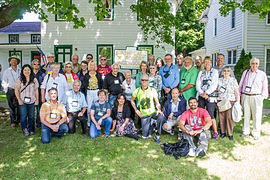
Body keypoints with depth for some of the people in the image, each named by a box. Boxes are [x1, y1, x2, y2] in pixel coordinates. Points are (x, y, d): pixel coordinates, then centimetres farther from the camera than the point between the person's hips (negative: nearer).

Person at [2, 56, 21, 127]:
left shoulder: (20, 71, 9)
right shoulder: (6, 71, 7)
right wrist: (8, 88, -2)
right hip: (10, 91, -1)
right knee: (12, 107, 2)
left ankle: (18, 120, 15)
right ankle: (13, 122, 10)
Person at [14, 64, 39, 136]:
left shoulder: (34, 80, 8)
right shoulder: (19, 80, 3)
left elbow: (36, 91, 10)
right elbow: (16, 91, 2)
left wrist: (37, 100, 5)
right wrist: (19, 100, -6)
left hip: (32, 101, 1)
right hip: (22, 101, -1)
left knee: (31, 116, 4)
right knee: (23, 116, -1)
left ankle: (31, 130, 17)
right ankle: (25, 130, 12)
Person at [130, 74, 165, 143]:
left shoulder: (153, 90, -4)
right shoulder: (137, 91, -1)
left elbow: (157, 103, -3)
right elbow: (132, 100, 16)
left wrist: (159, 110, -24)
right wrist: (136, 110, 7)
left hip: (153, 112, -1)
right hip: (144, 115, 2)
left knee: (161, 117, -37)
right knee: (145, 136, 0)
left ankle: (157, 135, -13)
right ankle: (151, 125, 31)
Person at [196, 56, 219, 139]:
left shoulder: (215, 71, 8)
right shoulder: (201, 72, 17)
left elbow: (214, 85, -4)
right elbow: (197, 84, 6)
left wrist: (206, 92, -11)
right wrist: (201, 93, -9)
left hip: (210, 95, -3)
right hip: (201, 96, 4)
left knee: (210, 114, -8)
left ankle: (215, 132, 2)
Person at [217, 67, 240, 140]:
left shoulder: (233, 80, 6)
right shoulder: (219, 80, 11)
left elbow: (237, 92, 4)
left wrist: (238, 102, -2)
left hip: (230, 101, -2)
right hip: (220, 101, 2)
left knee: (229, 117, -8)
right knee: (221, 117, 1)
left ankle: (230, 134, 3)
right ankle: (223, 132, 14)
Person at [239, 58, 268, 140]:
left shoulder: (262, 74, 7)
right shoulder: (245, 72, 14)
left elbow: (265, 87, 8)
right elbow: (241, 84, 18)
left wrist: (263, 97, -1)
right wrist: (239, 94, 12)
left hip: (256, 97, -2)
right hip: (245, 96, 2)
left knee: (256, 116, -1)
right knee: (246, 115, 6)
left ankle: (256, 133, 12)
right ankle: (246, 131, 19)